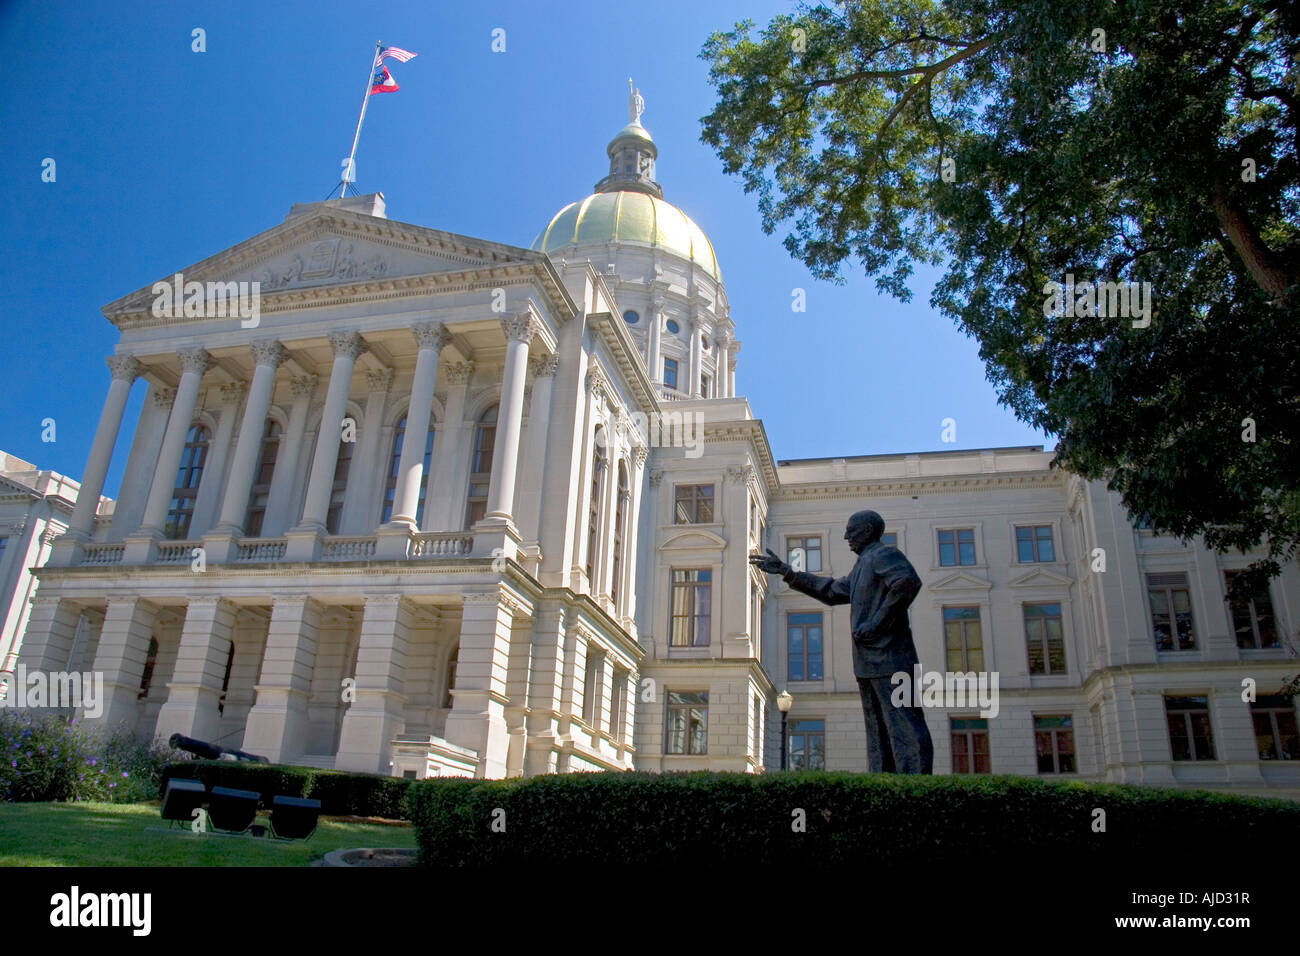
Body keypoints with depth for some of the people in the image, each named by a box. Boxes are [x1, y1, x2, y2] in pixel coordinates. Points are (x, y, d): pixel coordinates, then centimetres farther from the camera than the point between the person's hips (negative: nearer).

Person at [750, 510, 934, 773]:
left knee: (904, 731, -11)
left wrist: (876, 624, -21)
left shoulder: (884, 553, -6)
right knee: (878, 737, 9)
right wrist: (785, 572, 27)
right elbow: (831, 590, 29)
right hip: (869, 665, 11)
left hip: (888, 660, -11)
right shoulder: (863, 564, 25)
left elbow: (908, 582, -24)